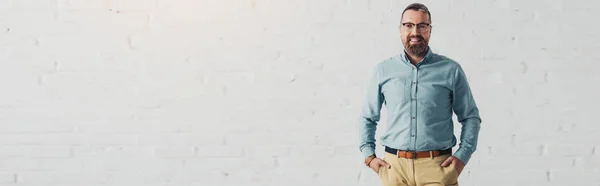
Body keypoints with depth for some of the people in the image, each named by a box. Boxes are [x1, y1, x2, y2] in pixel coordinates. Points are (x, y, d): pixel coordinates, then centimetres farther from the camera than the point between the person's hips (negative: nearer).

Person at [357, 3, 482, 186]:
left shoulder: (451, 70, 3)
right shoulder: (382, 71, 6)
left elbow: (471, 117, 8)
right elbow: (367, 118, 14)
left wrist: (462, 156, -3)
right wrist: (369, 156, 4)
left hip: (437, 166, -1)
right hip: (394, 166, 1)